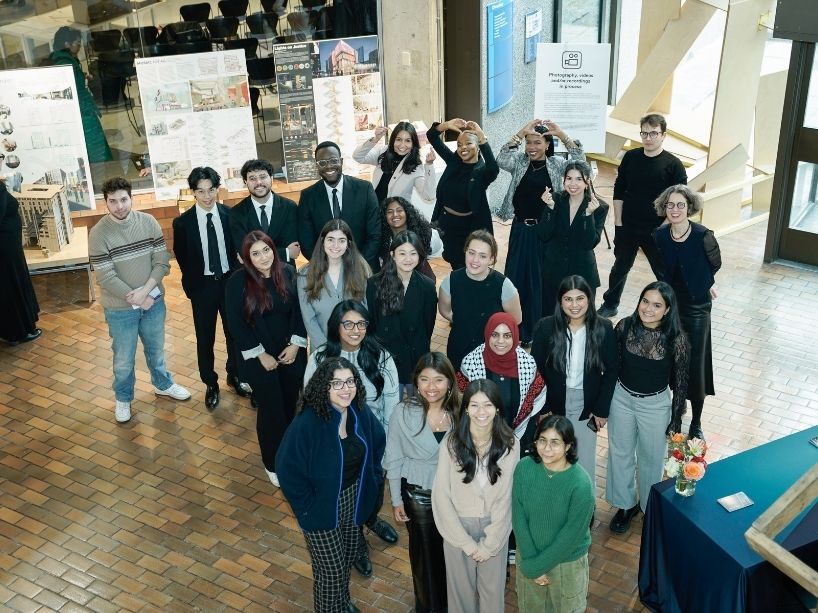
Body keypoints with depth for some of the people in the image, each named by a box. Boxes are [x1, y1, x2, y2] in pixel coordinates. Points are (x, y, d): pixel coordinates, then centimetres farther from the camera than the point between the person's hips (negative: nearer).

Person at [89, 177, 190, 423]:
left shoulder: (148, 222, -9)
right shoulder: (99, 233, -18)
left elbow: (162, 262, -9)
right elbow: (106, 278, -18)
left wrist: (145, 291, -20)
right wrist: (137, 300, -16)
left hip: (154, 300, 3)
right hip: (120, 308, -3)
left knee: (156, 348, 24)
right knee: (124, 359, 13)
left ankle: (162, 384, 48)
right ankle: (123, 398, 36)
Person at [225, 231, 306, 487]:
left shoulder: (288, 273, -4)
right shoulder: (238, 282, -14)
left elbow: (299, 309, 1)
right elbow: (236, 323, -13)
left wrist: (296, 344, -7)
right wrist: (260, 355, -13)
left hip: (291, 353, 3)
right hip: (259, 358, -3)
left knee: (290, 406, 11)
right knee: (271, 409, 4)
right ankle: (273, 463, 23)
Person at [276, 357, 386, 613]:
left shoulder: (361, 413, -12)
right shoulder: (306, 424, -30)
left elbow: (377, 443, 8)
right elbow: (287, 468, -24)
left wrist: (372, 480, 5)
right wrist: (305, 506, -18)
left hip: (353, 499, 6)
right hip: (322, 506, -6)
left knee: (349, 555, 26)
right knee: (331, 569, 9)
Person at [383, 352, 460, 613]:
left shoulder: (458, 412, -10)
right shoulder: (403, 413, -19)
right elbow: (394, 460, -9)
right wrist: (396, 500, -5)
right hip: (418, 495, -2)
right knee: (424, 551, 16)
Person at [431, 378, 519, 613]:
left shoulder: (510, 443, -13)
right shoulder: (451, 442, -15)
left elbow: (506, 496, -9)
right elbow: (441, 495, -11)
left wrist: (489, 543, -9)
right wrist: (466, 542, -11)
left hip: (495, 528, 1)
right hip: (458, 526, 0)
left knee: (492, 589, 16)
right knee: (461, 588, 16)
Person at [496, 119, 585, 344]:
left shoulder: (556, 164, 1)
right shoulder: (519, 161, 1)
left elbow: (579, 163, -14)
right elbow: (501, 160, -17)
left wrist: (563, 135, -23)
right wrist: (520, 133, -24)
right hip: (521, 229, 1)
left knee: (543, 279, 9)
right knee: (516, 277, 6)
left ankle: (538, 331, 23)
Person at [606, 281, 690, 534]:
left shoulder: (676, 339, -21)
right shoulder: (625, 326, -16)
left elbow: (680, 381, -9)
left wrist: (676, 418, -2)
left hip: (655, 405, -2)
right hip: (621, 399, 2)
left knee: (651, 457, 18)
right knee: (620, 453, 18)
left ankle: (649, 505, 44)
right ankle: (625, 504, 41)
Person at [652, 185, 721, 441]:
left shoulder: (703, 236, -19)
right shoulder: (660, 235, -8)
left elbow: (715, 264, 1)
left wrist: (704, 284, 10)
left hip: (696, 308, -3)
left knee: (695, 365, 4)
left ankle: (696, 424, 21)